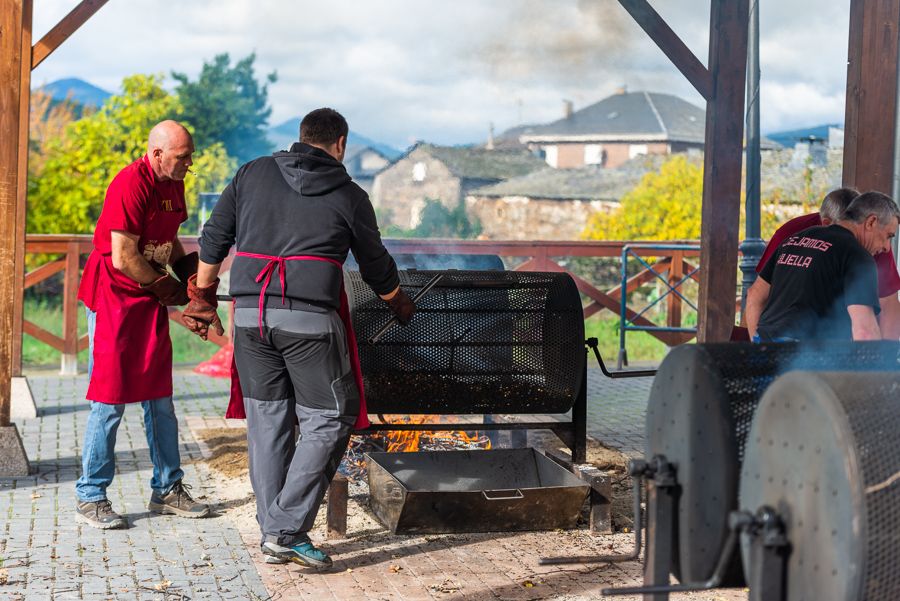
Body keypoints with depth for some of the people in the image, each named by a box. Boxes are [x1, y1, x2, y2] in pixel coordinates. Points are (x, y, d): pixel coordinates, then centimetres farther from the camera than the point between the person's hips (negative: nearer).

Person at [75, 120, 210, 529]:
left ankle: (167, 490, 19)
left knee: (160, 399, 10)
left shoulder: (173, 185, 8)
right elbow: (123, 257, -22)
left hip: (150, 300, 8)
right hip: (112, 299, -8)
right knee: (110, 402, -4)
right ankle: (90, 498, 6)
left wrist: (194, 274, 4)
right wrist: (167, 288, -10)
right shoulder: (131, 185, -20)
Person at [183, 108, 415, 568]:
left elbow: (213, 240, 14)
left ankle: (272, 533, 16)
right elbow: (377, 268, 16)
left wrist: (202, 299, 26)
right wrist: (400, 305, 35)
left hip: (250, 314, 4)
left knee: (267, 420, 12)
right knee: (328, 419, 5)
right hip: (310, 319, -4)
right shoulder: (349, 196, 7)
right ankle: (286, 530, -1)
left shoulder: (252, 174, 14)